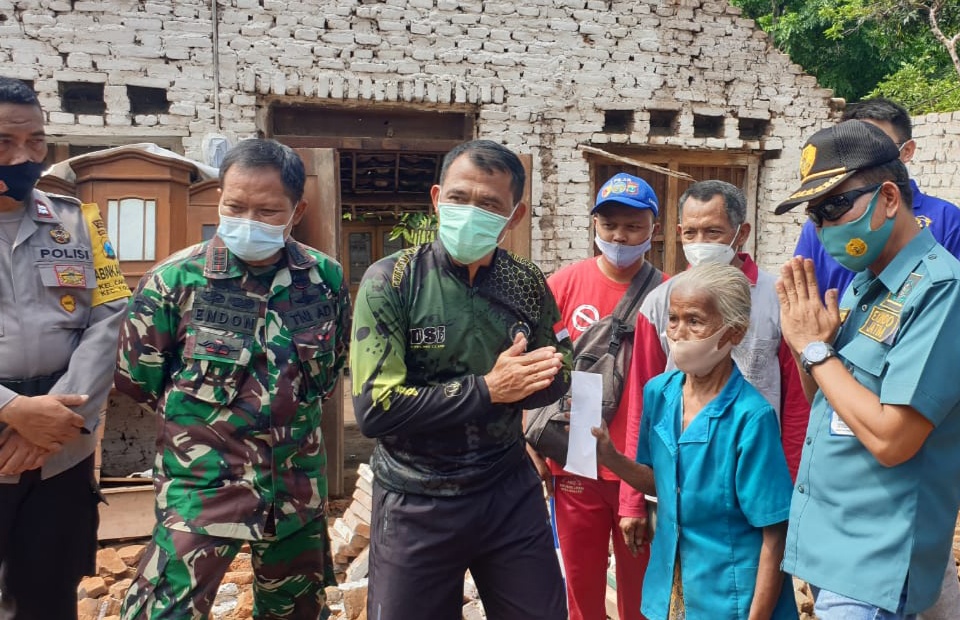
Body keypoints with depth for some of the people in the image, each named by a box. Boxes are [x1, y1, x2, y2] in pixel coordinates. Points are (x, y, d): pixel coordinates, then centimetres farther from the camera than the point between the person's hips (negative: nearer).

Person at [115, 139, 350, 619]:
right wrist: (196, 418, 7)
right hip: (203, 480, -3)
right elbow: (137, 377, -2)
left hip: (298, 482, 4)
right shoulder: (176, 278, -12)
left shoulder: (325, 277, -3)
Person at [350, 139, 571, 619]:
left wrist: (513, 388, -15)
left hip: (510, 493, 3)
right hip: (416, 502, -3)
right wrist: (486, 390, -21)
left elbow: (557, 379, 8)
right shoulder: (390, 282, -13)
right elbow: (374, 408, -20)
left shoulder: (527, 285, -1)